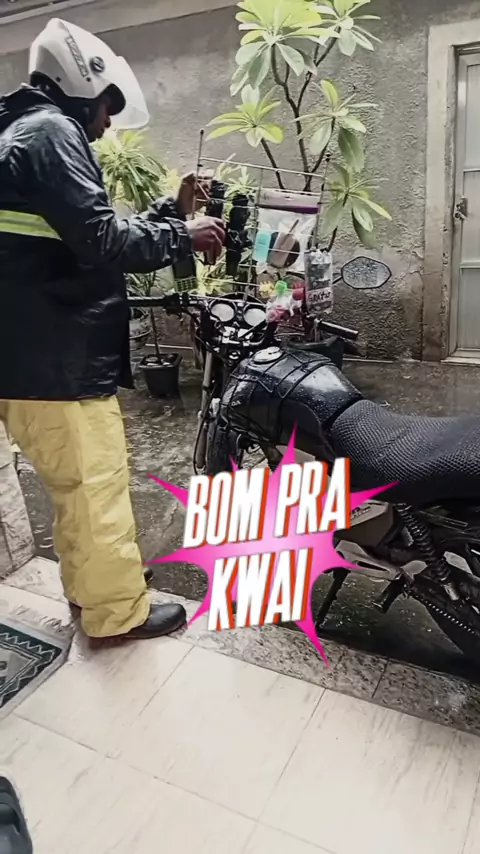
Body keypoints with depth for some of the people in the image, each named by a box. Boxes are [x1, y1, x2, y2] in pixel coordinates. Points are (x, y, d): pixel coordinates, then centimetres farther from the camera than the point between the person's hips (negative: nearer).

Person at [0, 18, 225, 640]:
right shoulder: (51, 131, -10)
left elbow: (86, 240, 22)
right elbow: (102, 242, -22)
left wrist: (171, 211, 21)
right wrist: (182, 237, -7)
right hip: (58, 360, -10)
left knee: (78, 485, 21)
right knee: (96, 488, 2)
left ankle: (91, 582, 36)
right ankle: (118, 612, 18)